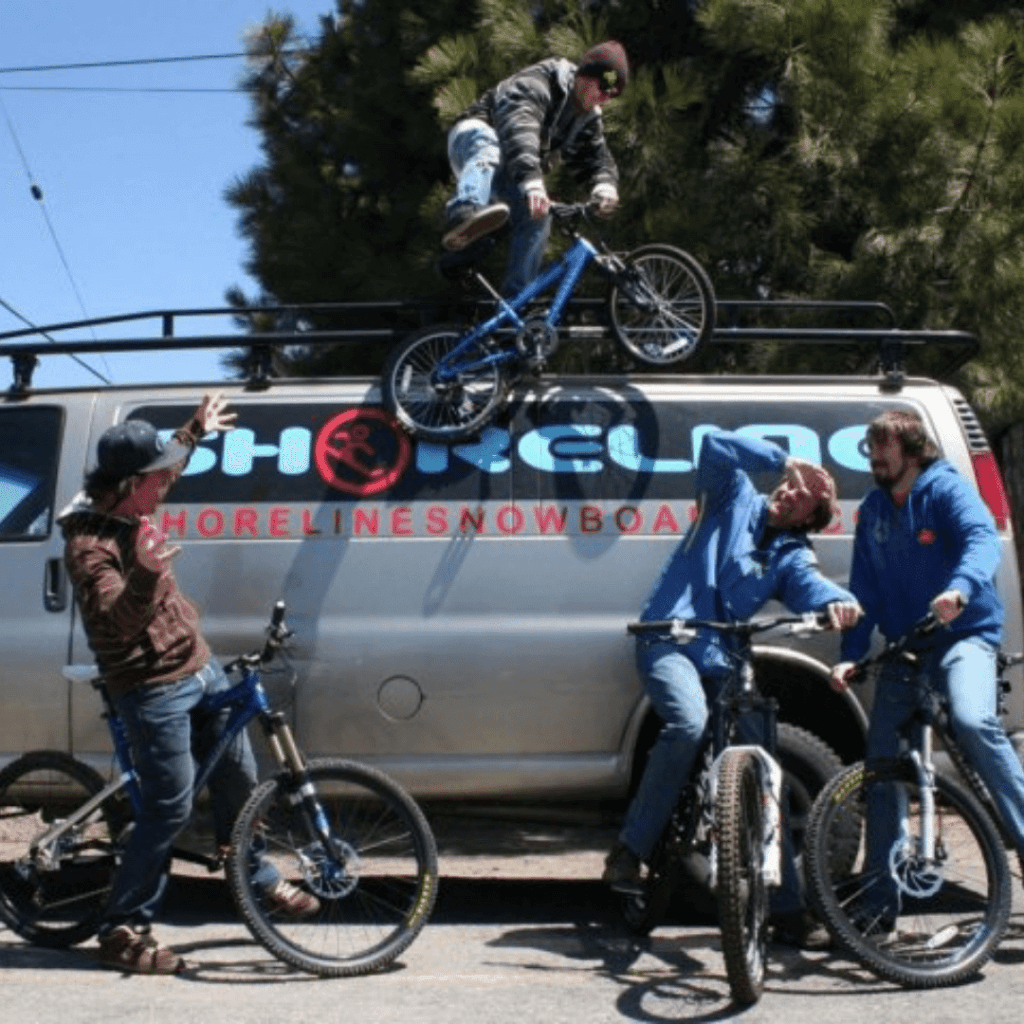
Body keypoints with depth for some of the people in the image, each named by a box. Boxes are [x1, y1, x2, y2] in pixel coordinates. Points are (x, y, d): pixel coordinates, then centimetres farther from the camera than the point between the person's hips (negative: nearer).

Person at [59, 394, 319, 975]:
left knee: (239, 779, 17)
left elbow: (166, 468, 30)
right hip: (155, 690, -9)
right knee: (171, 809, -6)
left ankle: (260, 881, 38)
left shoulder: (133, 511, 5)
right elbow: (117, 618, -35)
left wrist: (196, 431, 37)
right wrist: (146, 573, -53)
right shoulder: (89, 544, -21)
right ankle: (123, 932, 7)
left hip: (200, 668, 9)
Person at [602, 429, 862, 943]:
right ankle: (629, 850, -21)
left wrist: (840, 601, -33)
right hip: (669, 642, -4)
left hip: (723, 661, 4)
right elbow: (713, 445, -7)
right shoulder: (735, 499, 9)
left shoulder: (792, 556, 11)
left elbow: (813, 587, -10)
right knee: (689, 723, -33)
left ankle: (787, 905, 10)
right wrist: (781, 459, -5)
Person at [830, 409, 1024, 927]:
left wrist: (961, 588, -47)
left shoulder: (946, 489, -7)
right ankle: (878, 905, 13)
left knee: (973, 720, -35)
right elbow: (865, 591, 9)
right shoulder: (872, 511, 9)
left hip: (963, 635, -6)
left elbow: (982, 539, -26)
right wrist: (850, 654, -4)